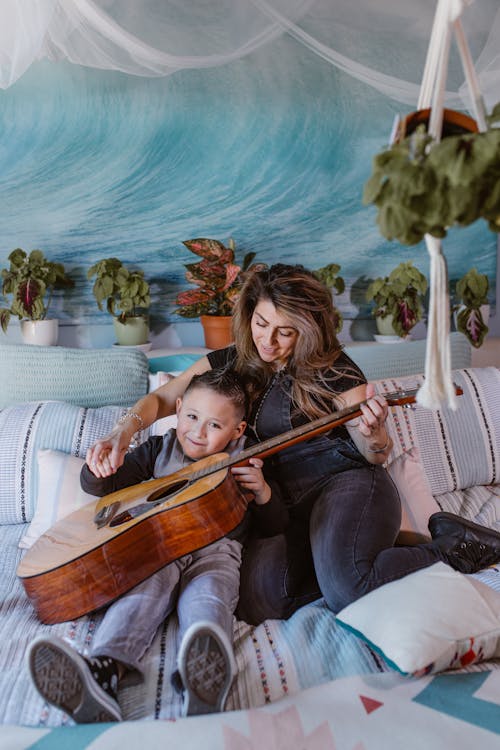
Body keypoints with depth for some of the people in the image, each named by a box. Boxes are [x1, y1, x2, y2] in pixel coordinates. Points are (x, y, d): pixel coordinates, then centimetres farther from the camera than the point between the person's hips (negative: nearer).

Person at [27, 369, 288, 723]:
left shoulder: (244, 464, 16)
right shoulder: (158, 450, 18)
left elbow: (276, 525, 16)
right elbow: (102, 486, 17)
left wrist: (262, 492, -6)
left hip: (215, 550, -1)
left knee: (206, 597, -33)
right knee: (144, 589, -31)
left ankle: (206, 680, -61)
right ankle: (103, 673, -55)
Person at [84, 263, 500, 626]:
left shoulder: (332, 369, -2)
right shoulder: (232, 364, 10)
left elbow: (377, 455, 0)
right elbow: (160, 399, 13)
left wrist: (373, 434, -25)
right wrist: (124, 431, -8)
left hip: (347, 482, -4)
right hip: (285, 503, 5)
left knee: (347, 590, -33)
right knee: (258, 602, -24)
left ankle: (455, 547, -5)